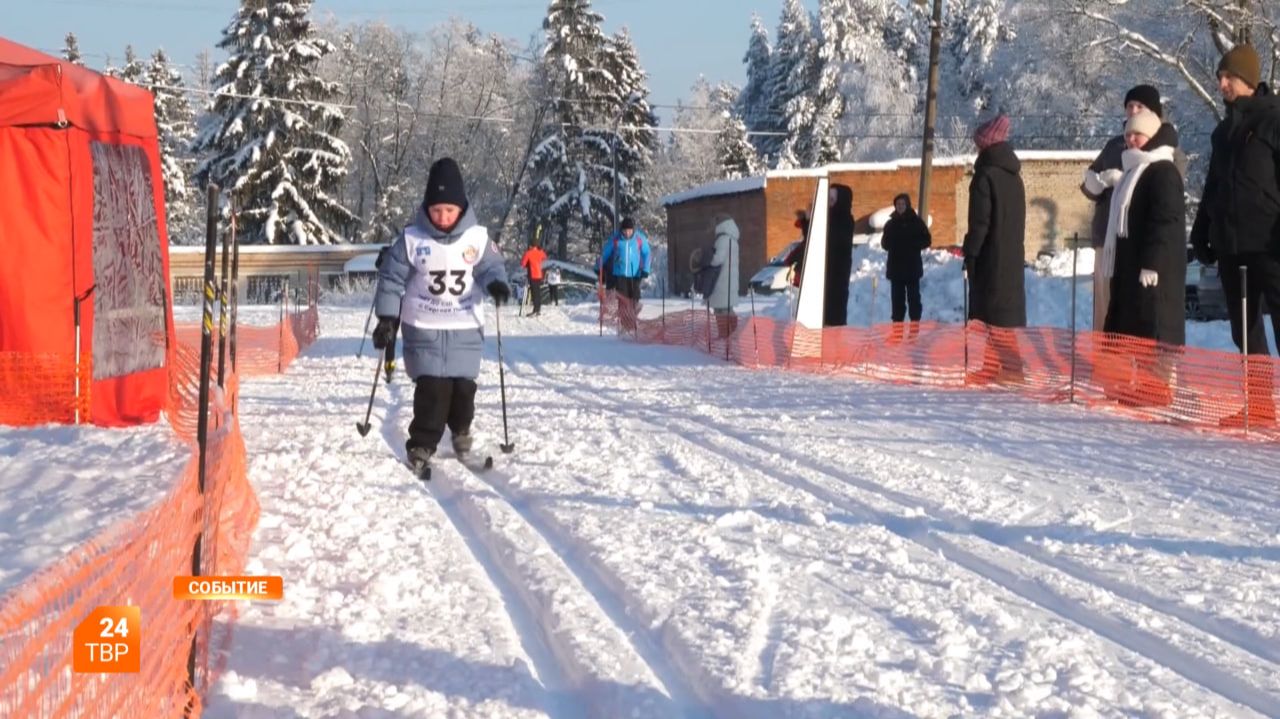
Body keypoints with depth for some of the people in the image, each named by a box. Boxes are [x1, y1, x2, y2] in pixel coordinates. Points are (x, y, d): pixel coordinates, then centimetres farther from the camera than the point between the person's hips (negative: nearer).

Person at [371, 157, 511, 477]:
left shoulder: (477, 237, -5)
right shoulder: (412, 239, -8)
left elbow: (490, 266, 0)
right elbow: (392, 279, -2)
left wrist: (496, 283, -24)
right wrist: (387, 318, -6)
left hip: (466, 328, 2)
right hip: (424, 328, -2)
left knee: (464, 385, 7)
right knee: (432, 387, -11)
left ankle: (461, 430, 36)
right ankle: (421, 446, 0)